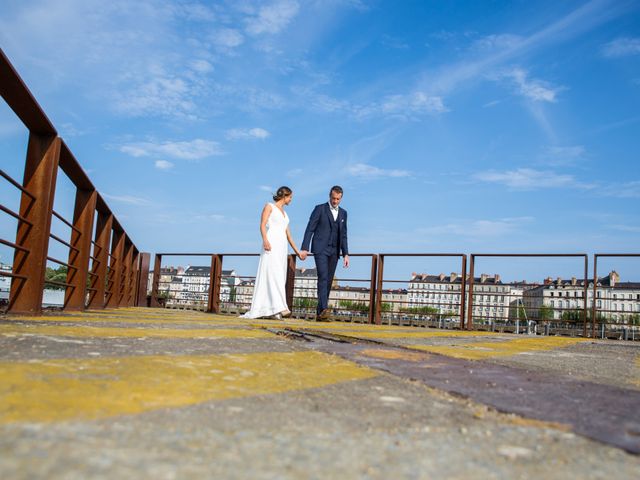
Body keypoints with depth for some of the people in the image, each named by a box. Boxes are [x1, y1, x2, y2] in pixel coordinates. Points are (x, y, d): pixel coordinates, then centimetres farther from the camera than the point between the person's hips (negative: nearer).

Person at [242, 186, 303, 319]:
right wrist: (265, 240, -25)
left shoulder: (284, 213, 24)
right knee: (273, 274, -19)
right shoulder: (269, 206, 4)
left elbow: (287, 233, 25)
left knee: (279, 277, 0)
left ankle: (267, 310, 0)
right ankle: (279, 307, -30)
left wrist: (296, 250, 24)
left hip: (282, 246, 8)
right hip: (271, 244, -8)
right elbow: (262, 224, -8)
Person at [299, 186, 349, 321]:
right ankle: (324, 309, -28)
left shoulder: (343, 213, 15)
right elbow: (310, 229, -3)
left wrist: (345, 254, 7)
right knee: (323, 278, -19)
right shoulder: (320, 209, 1)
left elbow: (343, 235, 16)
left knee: (328, 281, 2)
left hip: (334, 251, 5)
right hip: (320, 249, -5)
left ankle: (320, 313, 4)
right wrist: (304, 248, -12)